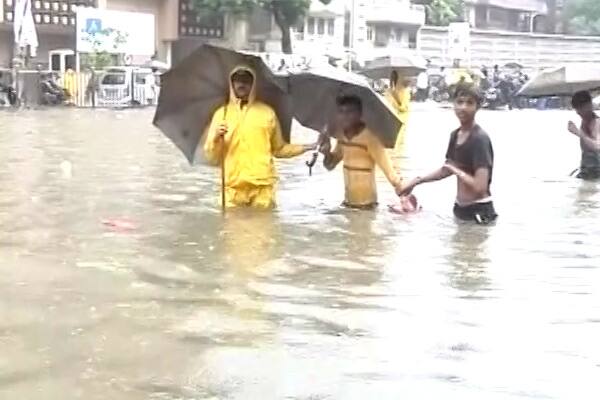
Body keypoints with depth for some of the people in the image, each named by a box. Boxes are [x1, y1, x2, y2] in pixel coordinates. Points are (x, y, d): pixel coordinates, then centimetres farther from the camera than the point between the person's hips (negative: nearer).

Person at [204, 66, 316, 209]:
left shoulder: (267, 112, 13)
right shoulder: (221, 113, 12)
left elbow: (279, 149, 19)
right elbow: (212, 157, 10)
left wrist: (308, 148, 10)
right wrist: (216, 138, -9)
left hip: (263, 185, 0)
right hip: (233, 187, 0)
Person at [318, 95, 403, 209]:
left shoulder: (369, 137, -19)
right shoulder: (342, 135, 3)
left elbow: (387, 167, -22)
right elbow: (330, 165, 13)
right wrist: (327, 153, -9)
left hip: (366, 204, -7)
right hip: (348, 202, 7)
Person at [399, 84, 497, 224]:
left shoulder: (480, 139, -20)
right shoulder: (455, 135, 5)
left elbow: (480, 186, -27)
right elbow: (447, 169, 22)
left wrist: (456, 170, -14)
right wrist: (417, 181, 19)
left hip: (479, 212, -9)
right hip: (461, 208, 9)